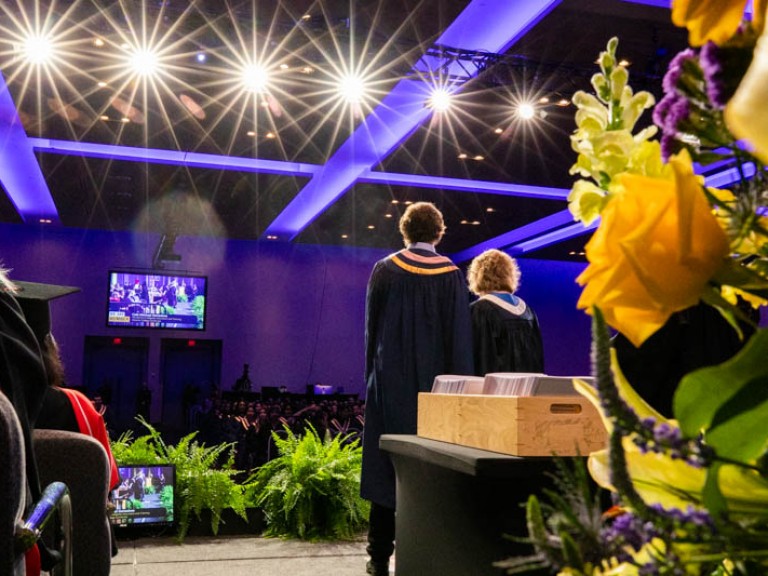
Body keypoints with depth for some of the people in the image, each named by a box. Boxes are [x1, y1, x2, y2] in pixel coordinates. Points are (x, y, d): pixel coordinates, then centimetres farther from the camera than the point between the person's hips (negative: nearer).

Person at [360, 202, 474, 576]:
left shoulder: (385, 270, -2)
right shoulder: (451, 274, -2)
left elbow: (371, 326, 4)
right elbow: (460, 335, -5)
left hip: (391, 380, 0)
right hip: (435, 381, 1)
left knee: (387, 463, 7)